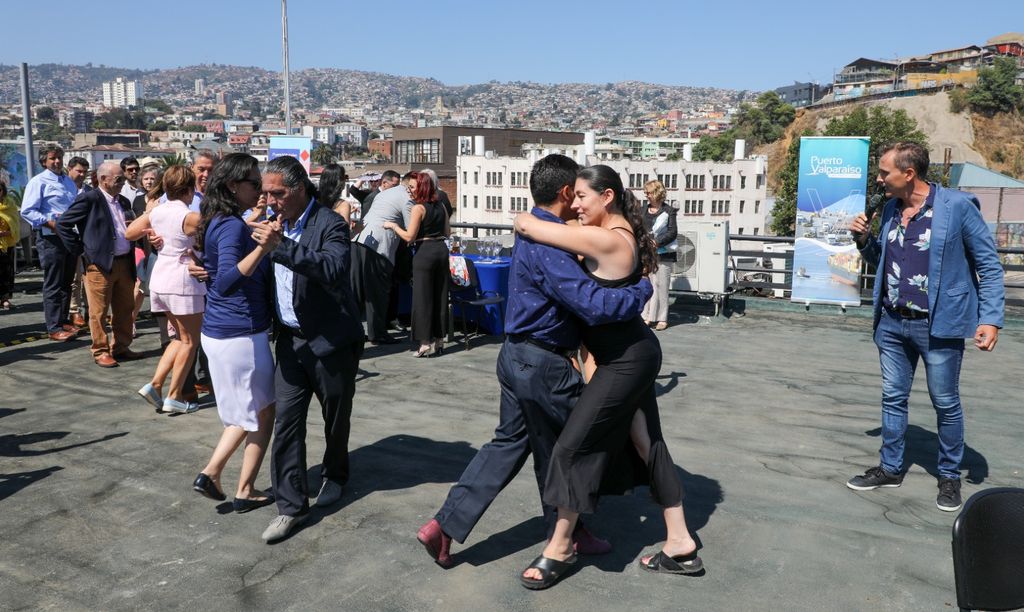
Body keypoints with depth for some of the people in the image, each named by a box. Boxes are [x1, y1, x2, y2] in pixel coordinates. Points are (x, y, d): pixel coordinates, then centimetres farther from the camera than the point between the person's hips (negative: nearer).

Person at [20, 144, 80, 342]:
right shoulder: (38, 182, -7)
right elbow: (27, 211, -14)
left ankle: (64, 320, 25)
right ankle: (54, 328, 1)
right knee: (53, 285, -3)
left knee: (66, 282, 14)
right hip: (50, 238, -7)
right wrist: (50, 223, -21)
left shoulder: (69, 181, 15)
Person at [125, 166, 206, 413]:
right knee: (190, 341, 5)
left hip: (160, 280, 8)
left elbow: (129, 233, 16)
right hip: (183, 282, -7)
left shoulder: (156, 212, 4)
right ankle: (174, 397, 7)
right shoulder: (190, 217, -16)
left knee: (181, 338, 19)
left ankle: (155, 384, 9)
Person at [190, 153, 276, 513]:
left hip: (219, 331, 9)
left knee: (247, 411, 22)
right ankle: (245, 491, 17)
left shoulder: (219, 223, 10)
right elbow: (227, 281, -32)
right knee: (262, 412, 8)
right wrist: (264, 247, -42)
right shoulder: (233, 226, -19)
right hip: (241, 334, -9)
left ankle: (211, 473, 18)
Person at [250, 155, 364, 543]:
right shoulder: (277, 223, 5)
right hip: (291, 339, 5)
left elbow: (332, 269, -34)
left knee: (336, 417, 13)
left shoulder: (330, 224, -16)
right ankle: (291, 505, 7)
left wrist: (281, 246, -39)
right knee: (286, 420, 0)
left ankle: (335, 476, 39)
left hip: (331, 341, -5)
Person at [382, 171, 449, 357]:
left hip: (424, 252, -7)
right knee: (439, 296, 12)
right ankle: (438, 339, 18)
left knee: (422, 298, -1)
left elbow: (409, 237, -14)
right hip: (442, 249, 7)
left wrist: (393, 226, -1)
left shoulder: (418, 208, -11)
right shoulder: (440, 206, 10)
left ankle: (426, 344, -2)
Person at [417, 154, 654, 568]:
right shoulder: (548, 244, -24)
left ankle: (444, 526, 16)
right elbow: (592, 304, -32)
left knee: (509, 442, 16)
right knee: (560, 449, 11)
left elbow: (572, 288, 18)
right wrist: (643, 289, -17)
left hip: (518, 357, 9)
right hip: (544, 365, -9)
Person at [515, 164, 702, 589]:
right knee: (646, 444, 16)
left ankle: (559, 549, 14)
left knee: (574, 445, -2)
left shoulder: (606, 240, -23)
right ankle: (681, 545, 26)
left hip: (626, 360, -10)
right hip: (633, 353, 10)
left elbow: (526, 224, -22)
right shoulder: (622, 234, 7)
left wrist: (522, 222, -1)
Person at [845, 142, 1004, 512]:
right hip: (892, 322, 6)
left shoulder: (957, 206, -11)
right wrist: (865, 239, 0)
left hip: (938, 325, -5)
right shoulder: (891, 208, 7)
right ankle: (891, 468, 26)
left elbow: (989, 266, -8)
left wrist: (991, 319, -15)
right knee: (893, 398, 13)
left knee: (946, 404, 7)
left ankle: (949, 476, 24)